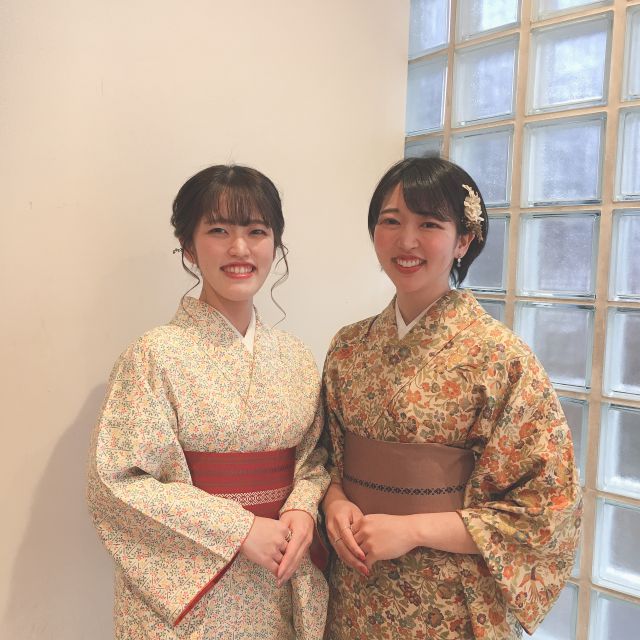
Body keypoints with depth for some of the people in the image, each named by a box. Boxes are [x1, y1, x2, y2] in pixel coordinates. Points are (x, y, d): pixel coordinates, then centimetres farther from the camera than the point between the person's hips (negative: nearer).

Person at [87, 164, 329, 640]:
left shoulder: (296, 358, 0)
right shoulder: (159, 354, -14)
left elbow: (314, 455, 8)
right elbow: (117, 482, -15)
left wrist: (303, 508, -12)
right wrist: (240, 530, -19)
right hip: (189, 598, -4)